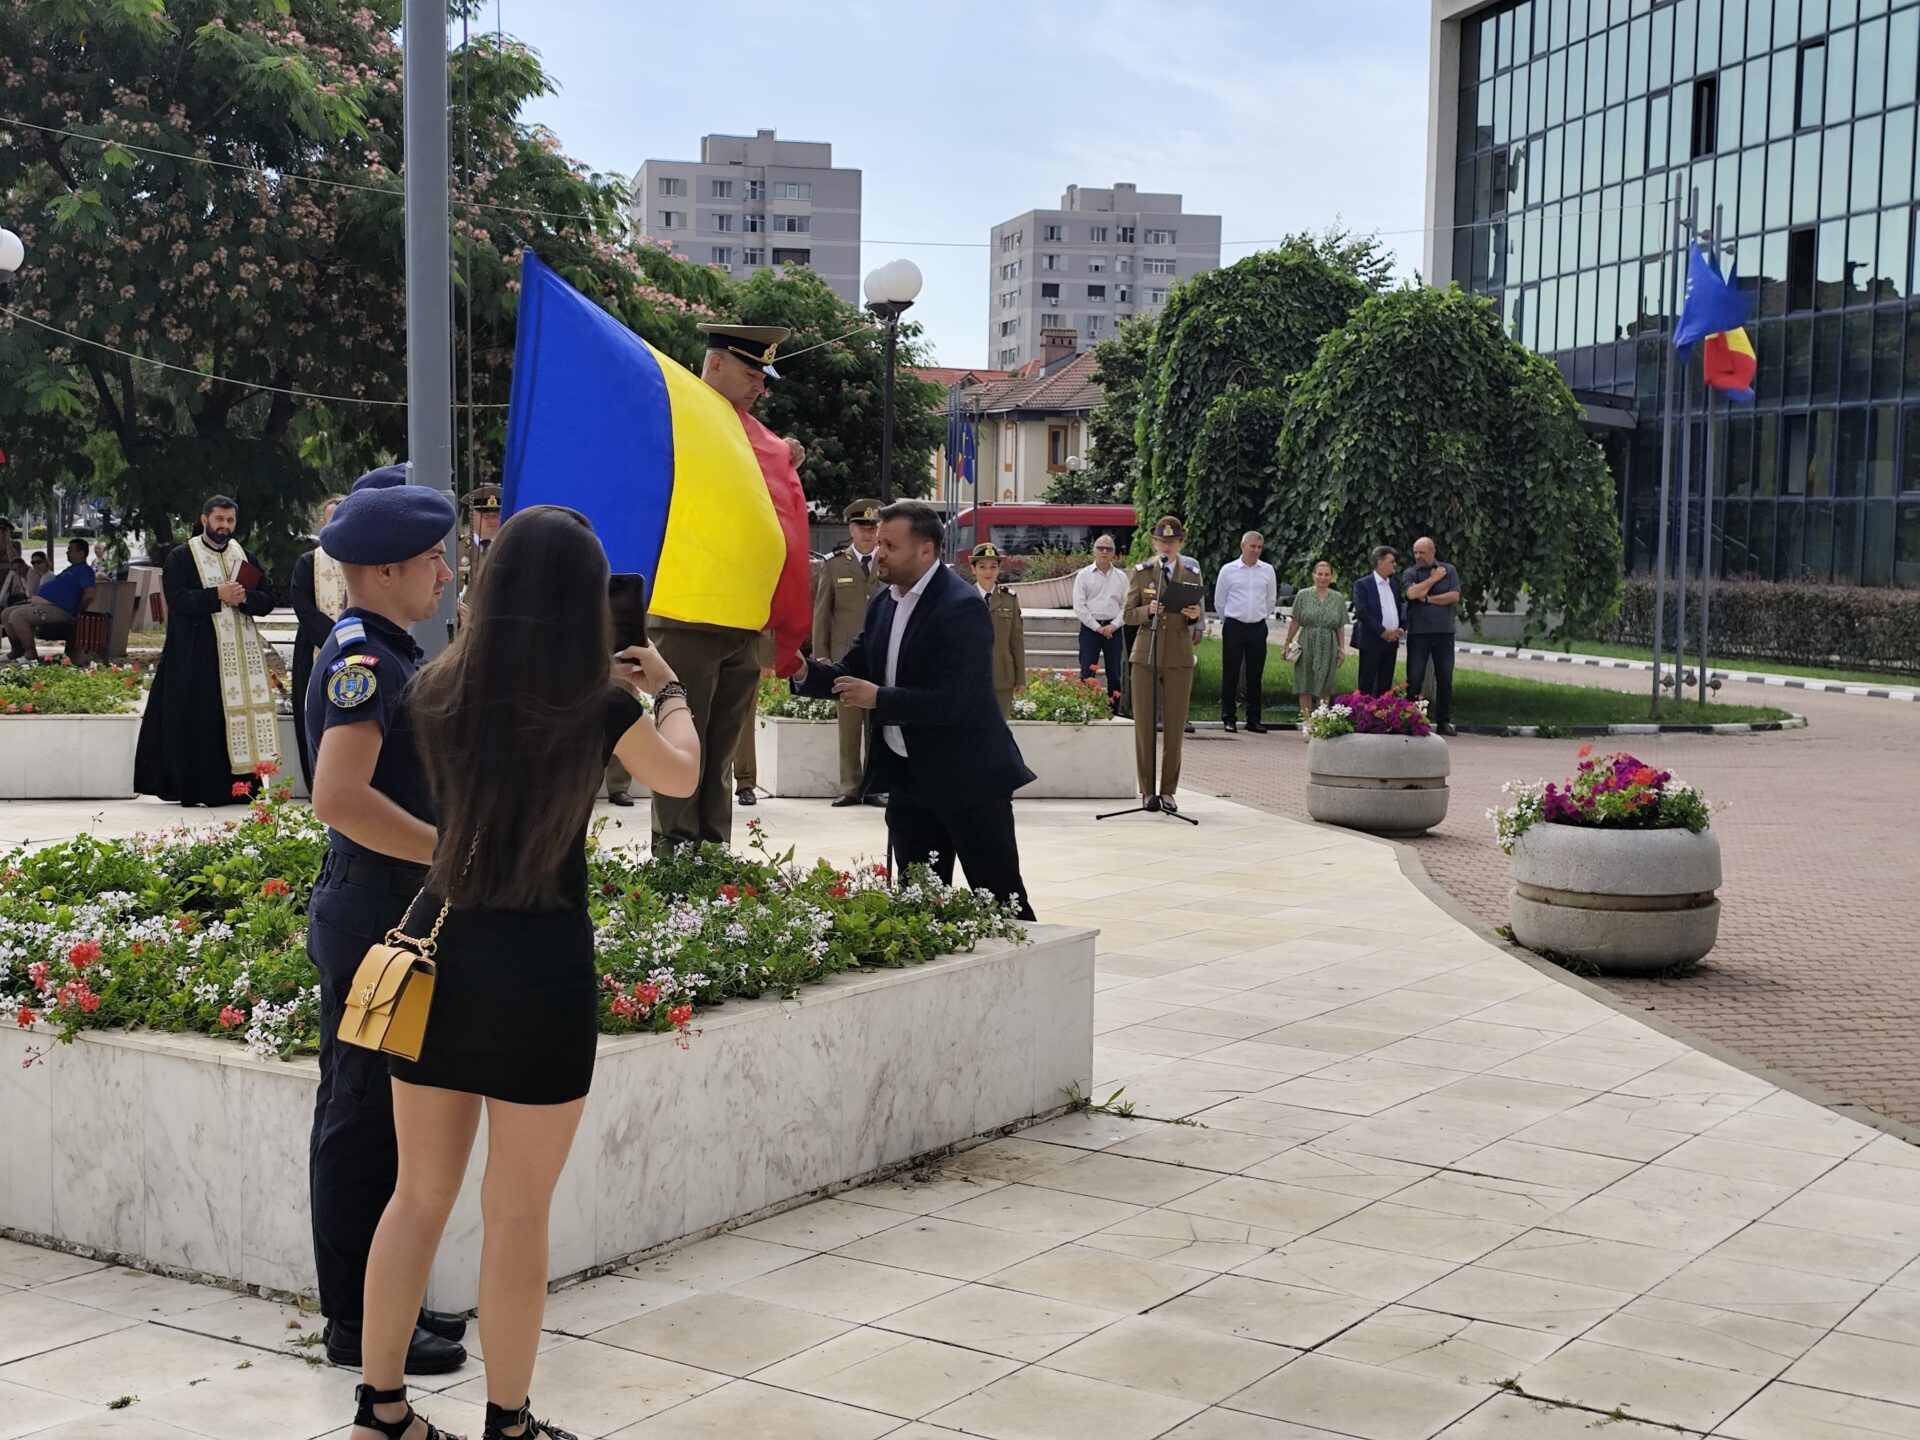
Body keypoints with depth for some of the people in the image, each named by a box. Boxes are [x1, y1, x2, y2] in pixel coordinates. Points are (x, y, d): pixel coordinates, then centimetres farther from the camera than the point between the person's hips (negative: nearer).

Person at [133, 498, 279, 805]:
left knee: (240, 717, 0)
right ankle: (195, 789, 0)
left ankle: (240, 786, 4)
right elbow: (178, 599, -11)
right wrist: (218, 595, -18)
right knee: (198, 722, -5)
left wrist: (244, 597, -11)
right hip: (197, 655, -4)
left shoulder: (244, 556, 15)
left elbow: (268, 599, 8)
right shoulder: (181, 558, 2)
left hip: (241, 653, 4)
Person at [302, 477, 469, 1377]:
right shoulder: (361, 659, -18)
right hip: (372, 913, -10)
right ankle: (357, 1324, 9)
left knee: (385, 1114, 16)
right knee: (363, 1117, -1)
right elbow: (339, 797, -30)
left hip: (397, 912, 10)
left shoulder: (387, 654, 13)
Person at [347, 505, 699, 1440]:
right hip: (542, 966, -4)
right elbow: (681, 777, 8)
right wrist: (666, 685, 24)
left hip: (438, 947, 4)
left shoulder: (435, 692, -3)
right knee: (517, 1213, 7)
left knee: (420, 1193, 16)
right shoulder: (600, 708, -12)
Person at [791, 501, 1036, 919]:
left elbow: (956, 701, -25)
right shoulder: (884, 603, 8)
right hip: (908, 776, 8)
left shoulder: (962, 608, -18)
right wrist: (806, 672, -8)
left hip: (968, 778, -8)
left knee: (1002, 901, 1)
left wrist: (879, 698, -23)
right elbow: (851, 673, 12)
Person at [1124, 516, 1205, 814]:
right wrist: (1148, 611, -16)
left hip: (1179, 658, 1)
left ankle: (1167, 791, 9)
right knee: (1144, 725, 0)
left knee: (1175, 727, 1)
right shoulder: (1141, 572, 5)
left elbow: (1199, 620, 12)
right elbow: (1129, 615, 4)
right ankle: (1147, 790, 8)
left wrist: (1195, 616, -11)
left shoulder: (1192, 573, 8)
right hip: (1146, 655, -1)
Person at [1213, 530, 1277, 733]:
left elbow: (1271, 600, 16)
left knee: (1255, 675, 5)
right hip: (1234, 627, -2)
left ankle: (1254, 719, 10)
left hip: (1258, 627, 2)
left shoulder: (1267, 570, 5)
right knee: (1231, 674, -1)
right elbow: (1219, 601, 9)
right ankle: (1228, 718, 5)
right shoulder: (1228, 570, 0)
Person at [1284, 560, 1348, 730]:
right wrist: (1288, 643, 0)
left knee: (1324, 687, 3)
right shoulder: (1303, 595, 2)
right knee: (1306, 685, 1)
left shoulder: (1338, 598, 8)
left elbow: (1341, 627, 8)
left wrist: (1342, 649, 5)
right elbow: (1295, 622, 3)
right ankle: (1306, 721, 7)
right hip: (1307, 645, -1)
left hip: (1328, 647, 1)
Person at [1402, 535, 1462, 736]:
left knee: (1445, 678, 4)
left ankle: (1443, 721, 12)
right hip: (1418, 632, -1)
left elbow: (1454, 596, -5)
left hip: (1443, 632, 1)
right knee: (1414, 678, -1)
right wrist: (1434, 578, -8)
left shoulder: (1449, 570, 7)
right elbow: (1412, 593, -14)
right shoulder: (1411, 573, 5)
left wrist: (1427, 599, -7)